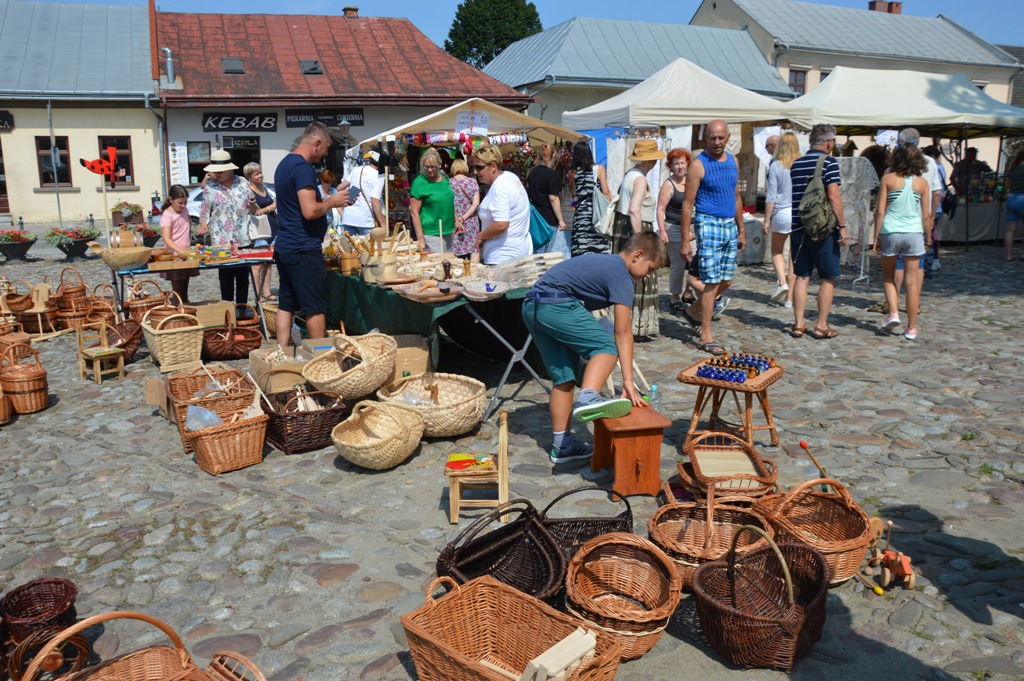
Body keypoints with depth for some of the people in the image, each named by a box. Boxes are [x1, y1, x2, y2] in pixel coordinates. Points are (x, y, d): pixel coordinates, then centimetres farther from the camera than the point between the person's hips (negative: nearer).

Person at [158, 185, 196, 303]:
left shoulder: (185, 210, 7)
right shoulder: (167, 215, -15)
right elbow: (167, 239, -27)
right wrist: (180, 250, -43)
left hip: (186, 254, 7)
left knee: (185, 291, 14)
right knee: (178, 293, -3)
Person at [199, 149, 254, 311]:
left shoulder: (242, 183, 5)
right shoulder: (210, 187, 1)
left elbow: (252, 210, 13)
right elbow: (204, 212, 4)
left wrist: (253, 204, -8)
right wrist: (204, 226, -13)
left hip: (243, 239, 2)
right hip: (221, 241, -2)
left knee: (243, 276, 7)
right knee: (226, 278, 1)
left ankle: (242, 311, 17)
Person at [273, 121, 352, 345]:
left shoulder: (285, 164, 16)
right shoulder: (303, 167, -16)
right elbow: (310, 211, -24)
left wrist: (328, 201, 15)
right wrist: (332, 201, -7)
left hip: (285, 247, 10)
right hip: (303, 250, -10)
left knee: (286, 304, 11)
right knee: (315, 308, -1)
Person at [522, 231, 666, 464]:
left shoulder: (601, 260, 24)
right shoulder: (621, 276, -3)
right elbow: (623, 333, -8)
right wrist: (628, 381, -9)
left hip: (531, 306, 9)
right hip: (555, 305, -9)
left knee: (564, 377, 11)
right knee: (607, 346, -9)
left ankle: (562, 445, 15)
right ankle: (587, 398, -34)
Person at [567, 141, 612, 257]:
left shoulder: (573, 172, 4)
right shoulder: (598, 168, -2)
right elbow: (605, 192, -3)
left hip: (580, 213, 2)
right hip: (597, 213, -2)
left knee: (581, 250, 0)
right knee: (598, 247, 2)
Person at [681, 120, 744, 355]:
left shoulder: (733, 161, 11)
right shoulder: (699, 164, -8)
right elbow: (688, 204, -10)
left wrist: (741, 230, 17)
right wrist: (685, 241, -13)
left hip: (730, 225, 7)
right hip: (709, 224, -7)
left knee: (726, 281, 10)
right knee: (712, 282, -7)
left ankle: (694, 311, 32)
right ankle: (706, 337, 0)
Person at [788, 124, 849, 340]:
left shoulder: (796, 164, 11)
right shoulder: (829, 162, -8)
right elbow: (833, 196, -16)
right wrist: (843, 226, -12)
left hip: (798, 228, 6)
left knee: (802, 277, 10)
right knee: (828, 278, 5)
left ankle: (798, 324, 9)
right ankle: (821, 326, 7)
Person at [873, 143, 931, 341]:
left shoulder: (888, 179, -2)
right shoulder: (922, 183, 3)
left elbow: (880, 211, -5)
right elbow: (926, 215, 3)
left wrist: (876, 237, 1)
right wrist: (928, 237, 15)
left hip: (890, 233, -1)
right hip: (913, 233, 1)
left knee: (888, 275, 18)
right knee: (912, 281, 4)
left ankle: (893, 313, 2)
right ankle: (911, 327, 8)